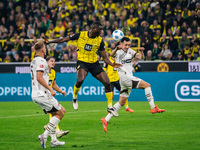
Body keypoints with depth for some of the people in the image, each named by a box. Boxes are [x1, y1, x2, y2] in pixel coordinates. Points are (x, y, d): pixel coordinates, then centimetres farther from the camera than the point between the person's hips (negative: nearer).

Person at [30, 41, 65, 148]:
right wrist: (50, 89, -19)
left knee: (55, 114, 17)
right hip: (42, 94, -10)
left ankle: (54, 140, 12)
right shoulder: (41, 61, -14)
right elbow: (39, 78, -24)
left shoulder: (33, 61, 17)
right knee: (60, 112, -3)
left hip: (35, 94, 10)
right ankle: (44, 136, -10)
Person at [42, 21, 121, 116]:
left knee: (107, 83, -8)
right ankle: (74, 97, 1)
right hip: (82, 62, -3)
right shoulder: (81, 35, -5)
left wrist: (112, 64, -16)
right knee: (80, 80, -32)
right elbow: (64, 40, 2)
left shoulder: (100, 40, 0)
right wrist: (49, 41, -3)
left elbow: (104, 57, 3)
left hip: (94, 63, 3)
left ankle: (110, 107, 8)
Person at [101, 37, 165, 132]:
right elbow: (111, 55, -26)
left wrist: (141, 52, -13)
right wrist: (116, 49, -47)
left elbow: (141, 57, 9)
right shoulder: (118, 52, -3)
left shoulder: (130, 51, 17)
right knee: (147, 85, -13)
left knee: (122, 102, 9)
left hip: (129, 77, 8)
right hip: (124, 77, -8)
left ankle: (106, 119, 9)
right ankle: (153, 108, -14)